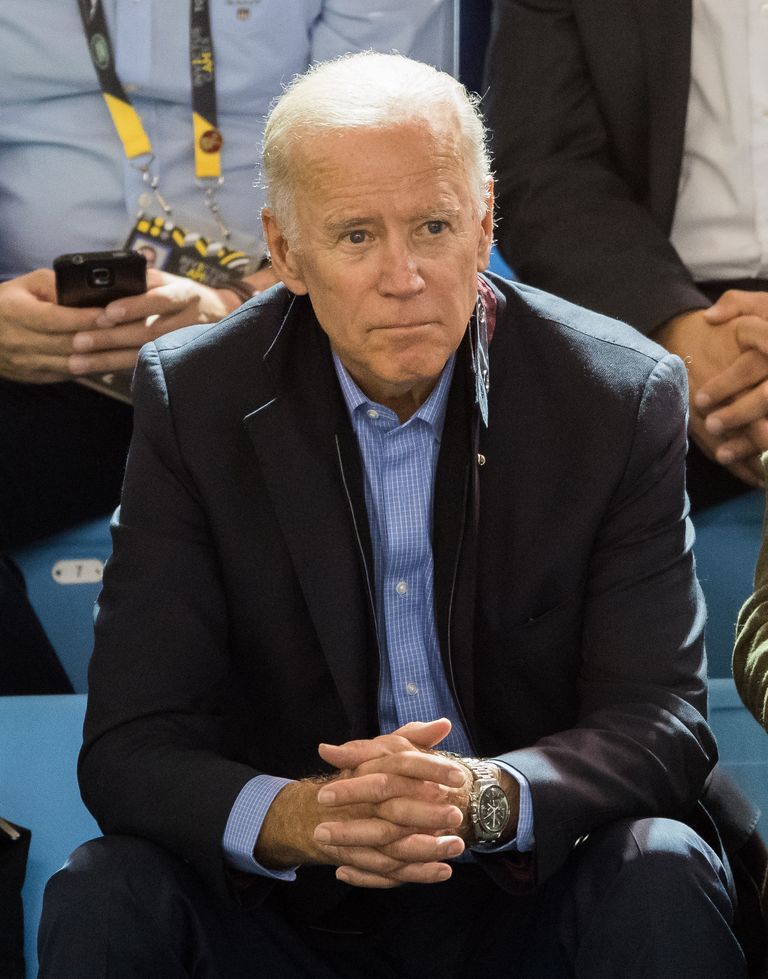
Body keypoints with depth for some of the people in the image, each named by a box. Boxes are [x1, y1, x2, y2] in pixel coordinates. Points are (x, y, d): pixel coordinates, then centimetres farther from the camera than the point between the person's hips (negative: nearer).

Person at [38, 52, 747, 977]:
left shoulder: (622, 395, -7)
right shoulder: (191, 401, -7)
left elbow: (658, 725, -11)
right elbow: (132, 746, -11)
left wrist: (488, 797, -33)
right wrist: (290, 817, -34)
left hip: (529, 897, 0)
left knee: (660, 877, -30)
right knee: (103, 899, -26)